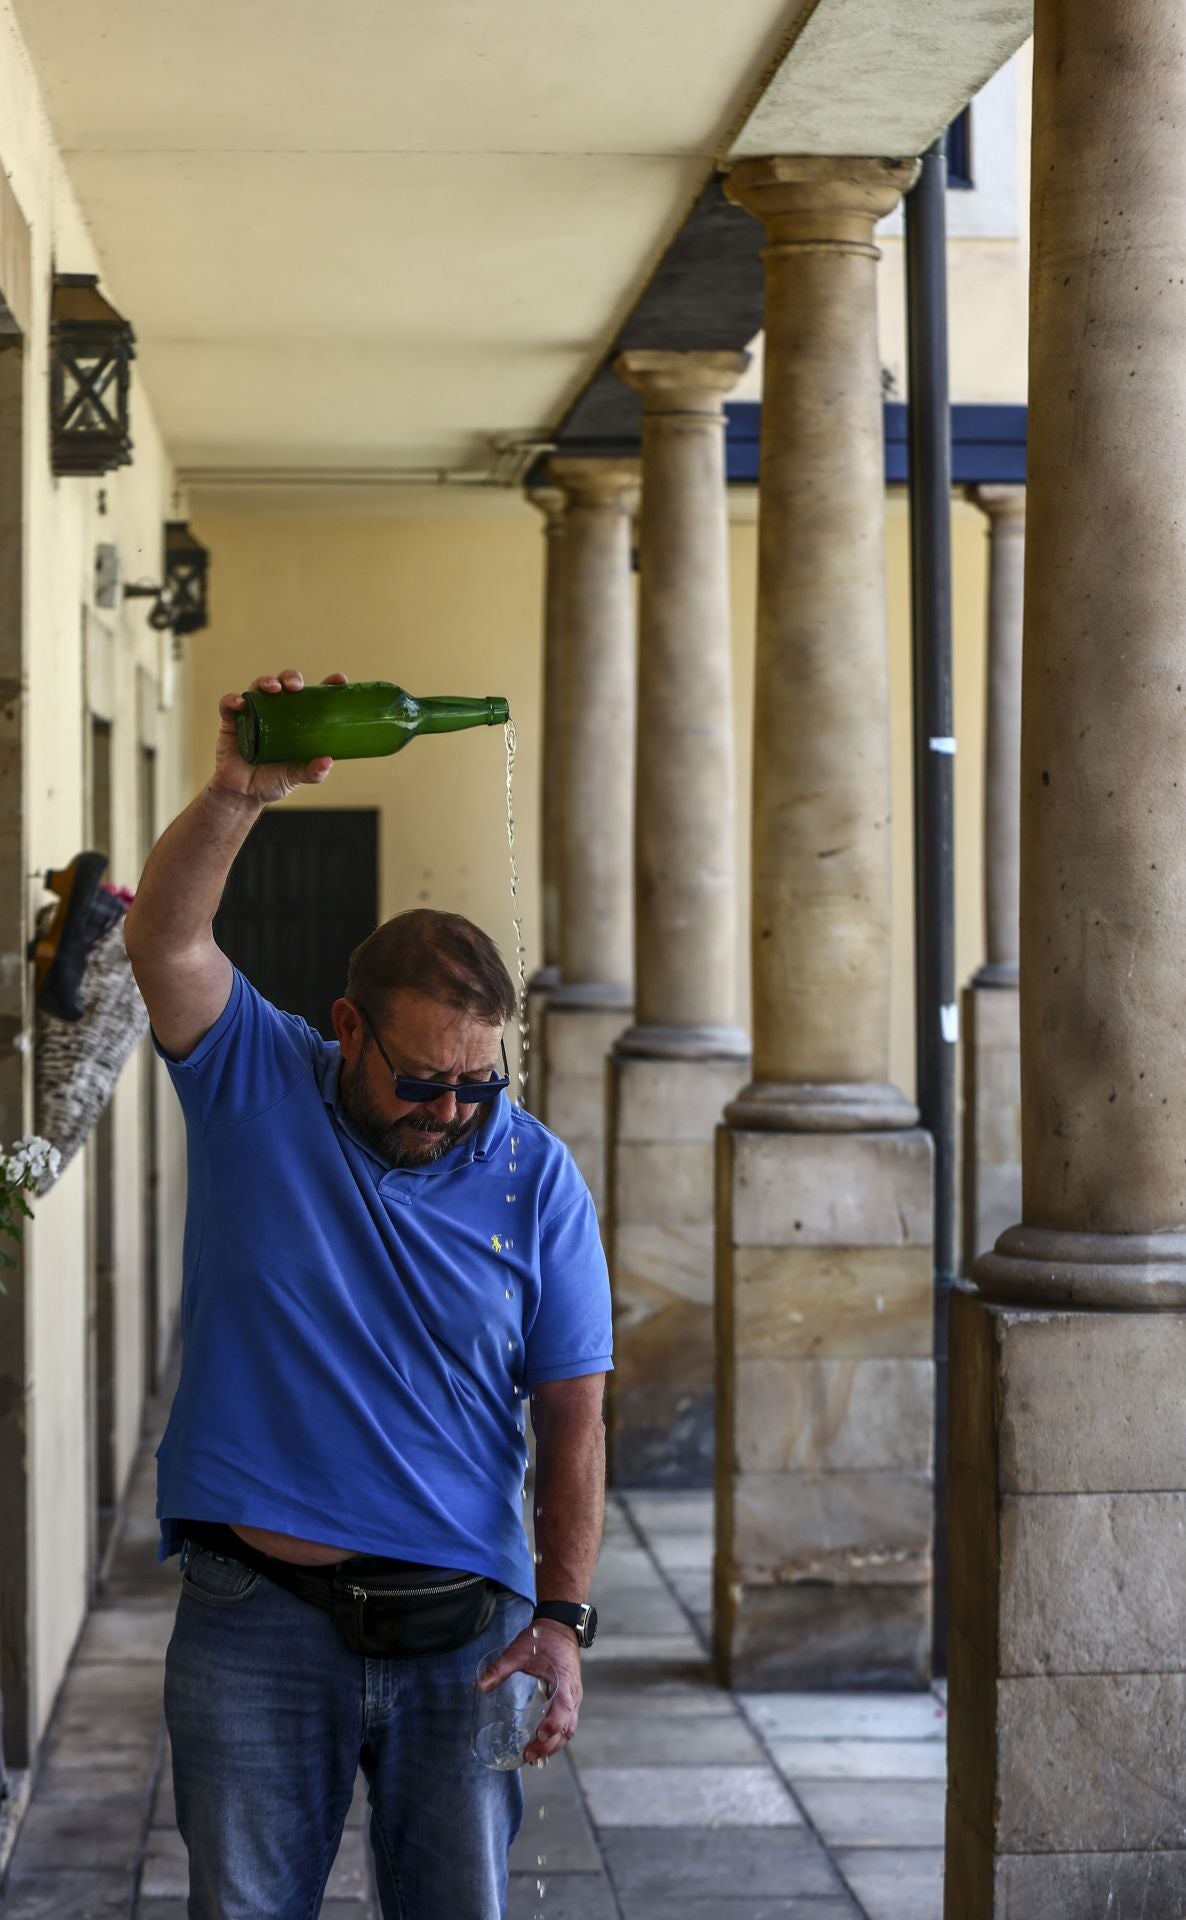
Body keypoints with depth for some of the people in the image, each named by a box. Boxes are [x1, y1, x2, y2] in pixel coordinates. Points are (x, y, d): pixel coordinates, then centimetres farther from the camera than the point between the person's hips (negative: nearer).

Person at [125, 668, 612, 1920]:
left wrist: (562, 1618, -10)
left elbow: (571, 1418, 0)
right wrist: (236, 796, -35)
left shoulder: (535, 1179, 0)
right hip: (256, 1618, 0)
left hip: (460, 1627, 1)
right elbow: (164, 944, -18)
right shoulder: (256, 1089, -1)